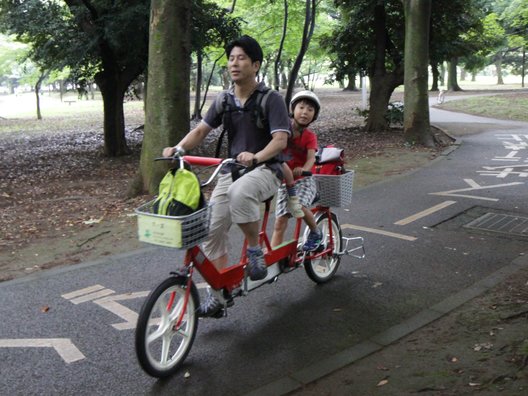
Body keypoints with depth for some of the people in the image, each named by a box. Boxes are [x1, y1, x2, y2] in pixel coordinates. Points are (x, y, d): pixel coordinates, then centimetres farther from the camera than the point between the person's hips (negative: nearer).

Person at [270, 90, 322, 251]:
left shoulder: (310, 136, -5)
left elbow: (311, 157, -18)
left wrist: (303, 169, -41)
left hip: (303, 179, -2)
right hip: (284, 181, 2)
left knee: (300, 206, -29)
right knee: (280, 222, -2)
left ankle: (315, 234, -1)